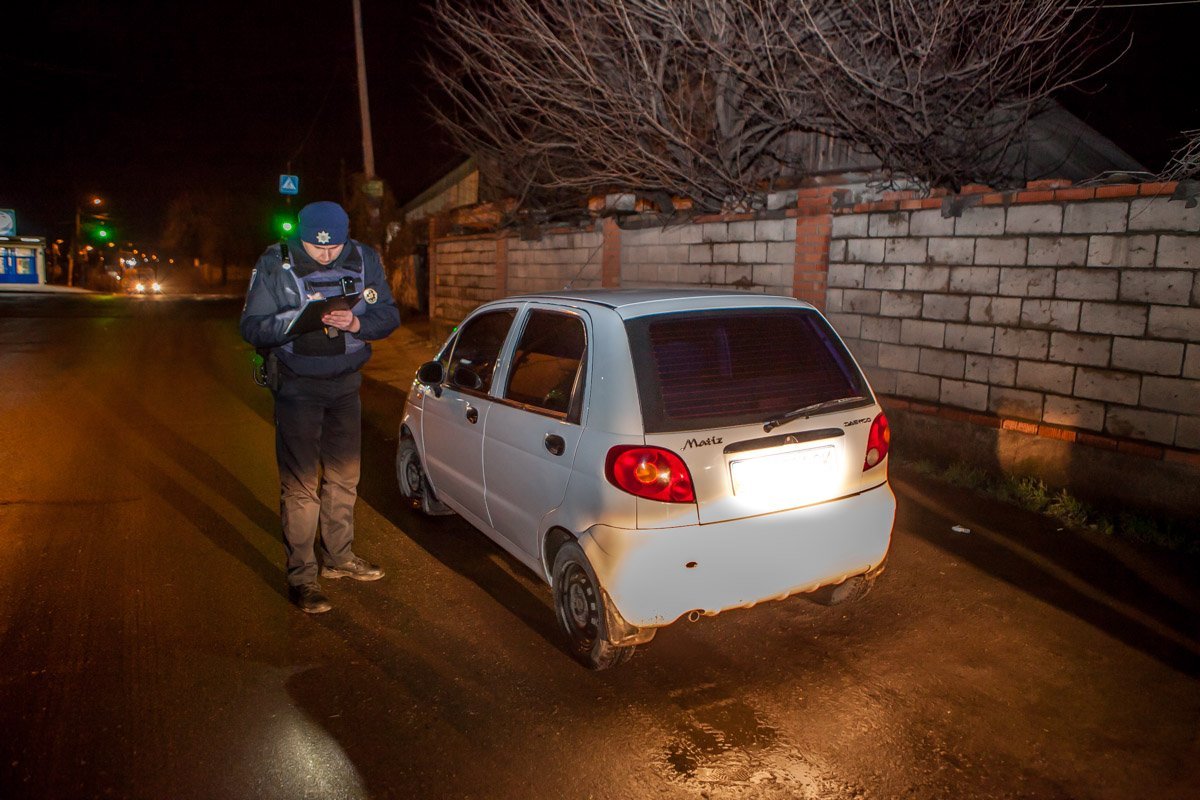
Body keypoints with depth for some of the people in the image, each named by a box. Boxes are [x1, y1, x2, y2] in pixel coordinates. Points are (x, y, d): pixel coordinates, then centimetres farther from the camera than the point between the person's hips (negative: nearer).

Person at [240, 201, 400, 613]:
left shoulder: (364, 260, -5)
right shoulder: (274, 264, -12)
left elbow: (389, 315, -1)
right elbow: (252, 327, -12)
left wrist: (356, 323, -22)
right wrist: (299, 318, -30)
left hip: (345, 383, 4)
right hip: (297, 387, -4)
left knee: (343, 476, 14)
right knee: (300, 484, -3)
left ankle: (338, 557, 31)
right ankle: (301, 576, 8)